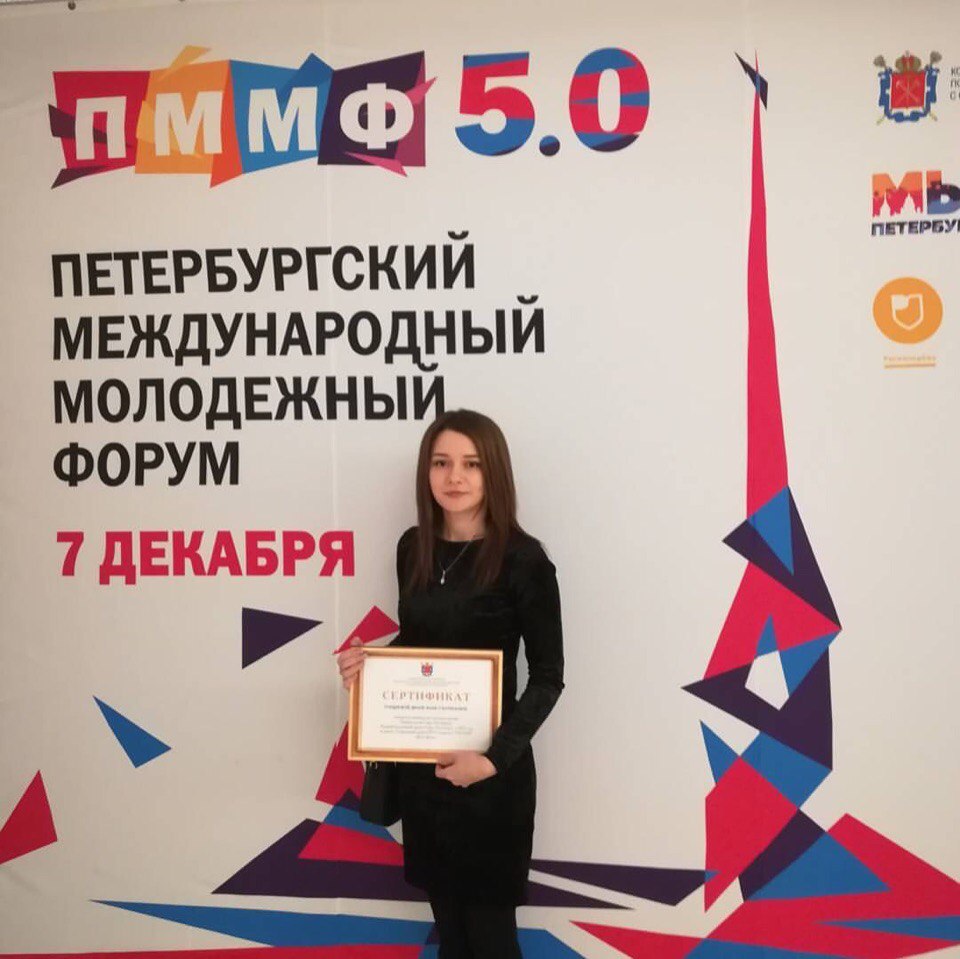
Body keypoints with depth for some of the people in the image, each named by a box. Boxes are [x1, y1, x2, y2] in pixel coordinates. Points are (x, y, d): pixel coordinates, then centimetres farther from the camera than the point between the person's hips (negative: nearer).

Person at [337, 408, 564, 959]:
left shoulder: (522, 559, -15)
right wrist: (369, 661, -6)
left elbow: (548, 677, -12)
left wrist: (495, 757, -21)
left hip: (491, 770, -5)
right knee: (446, 912, 17)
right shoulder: (413, 547, 1)